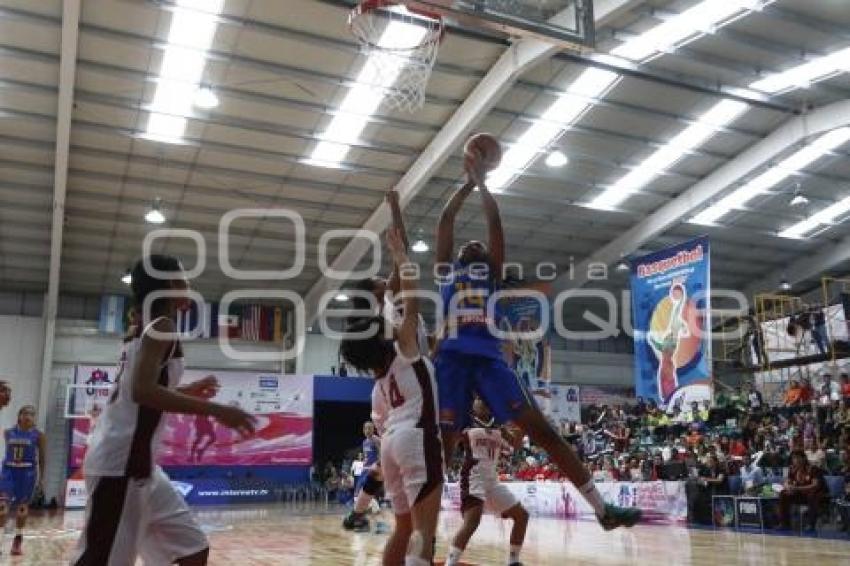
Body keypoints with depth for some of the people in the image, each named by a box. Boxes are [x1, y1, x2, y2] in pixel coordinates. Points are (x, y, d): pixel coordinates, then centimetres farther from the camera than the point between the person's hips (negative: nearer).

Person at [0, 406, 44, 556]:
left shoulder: (38, 435, -3)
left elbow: (42, 458, 0)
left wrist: (41, 479, -2)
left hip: (28, 472, -2)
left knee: (22, 506, 6)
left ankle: (18, 540, 19)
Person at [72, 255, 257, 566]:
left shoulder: (147, 329, 17)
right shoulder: (162, 325, -11)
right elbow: (142, 390, -26)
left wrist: (189, 390, 27)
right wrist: (214, 409, -25)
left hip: (137, 463, 10)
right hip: (120, 463, -10)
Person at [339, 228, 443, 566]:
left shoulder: (378, 384, 21)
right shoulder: (404, 350, 3)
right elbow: (411, 304, 1)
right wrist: (400, 258, 7)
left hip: (392, 442, 8)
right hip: (416, 438, -8)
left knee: (404, 527, 17)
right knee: (424, 529, -15)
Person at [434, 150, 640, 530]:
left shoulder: (492, 270, 25)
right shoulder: (446, 268, 25)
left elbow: (494, 221, 19)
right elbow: (445, 219, 22)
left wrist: (481, 180, 26)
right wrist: (468, 182, 30)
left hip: (489, 357, 0)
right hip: (452, 358, 0)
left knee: (541, 430, -5)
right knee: (441, 443, -4)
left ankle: (602, 509, -4)